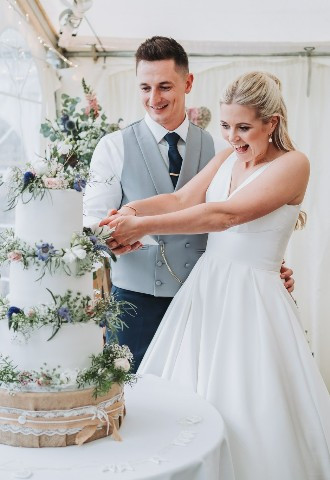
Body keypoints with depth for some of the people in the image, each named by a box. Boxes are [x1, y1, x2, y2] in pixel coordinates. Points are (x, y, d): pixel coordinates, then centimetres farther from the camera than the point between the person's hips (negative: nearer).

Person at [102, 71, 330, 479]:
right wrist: (129, 210, -21)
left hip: (250, 297, -6)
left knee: (245, 408, 1)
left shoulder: (293, 164, -11)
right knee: (185, 398, 12)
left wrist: (144, 226, -27)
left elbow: (225, 215, -23)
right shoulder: (228, 158, 10)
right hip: (205, 287, 6)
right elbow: (182, 199, -2)